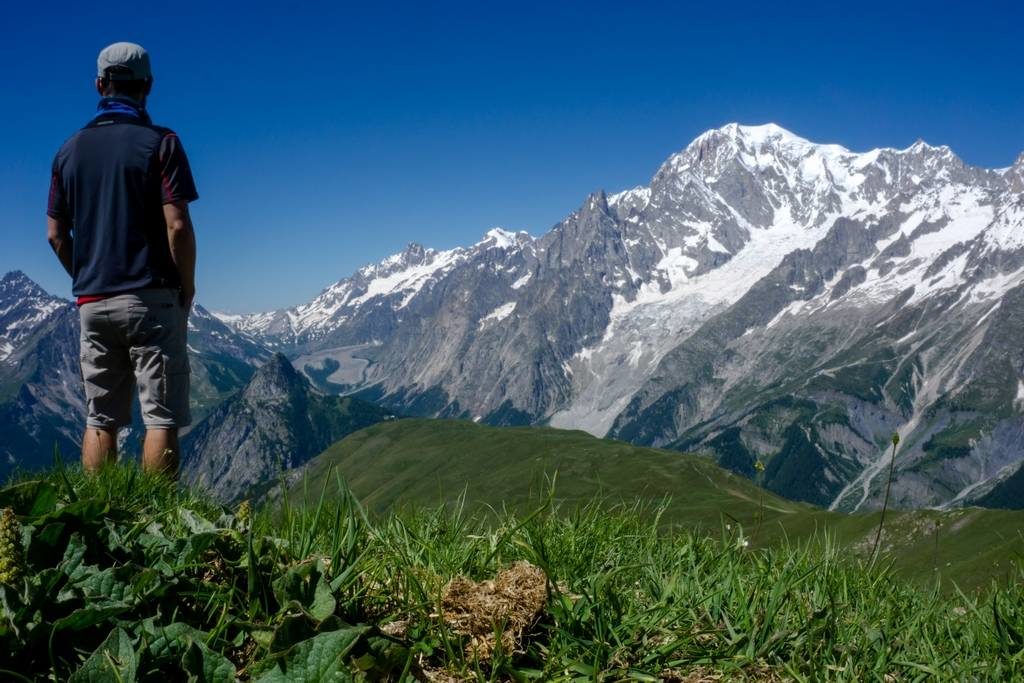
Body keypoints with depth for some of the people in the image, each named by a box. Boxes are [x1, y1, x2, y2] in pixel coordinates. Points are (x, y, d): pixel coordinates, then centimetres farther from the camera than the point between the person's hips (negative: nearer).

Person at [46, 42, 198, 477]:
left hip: (92, 302, 5)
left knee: (100, 420, 10)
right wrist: (187, 289, -2)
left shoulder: (71, 149, 9)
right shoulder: (159, 143, -6)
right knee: (162, 420, -1)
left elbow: (55, 234, 9)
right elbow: (178, 225, -13)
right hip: (151, 299, -5)